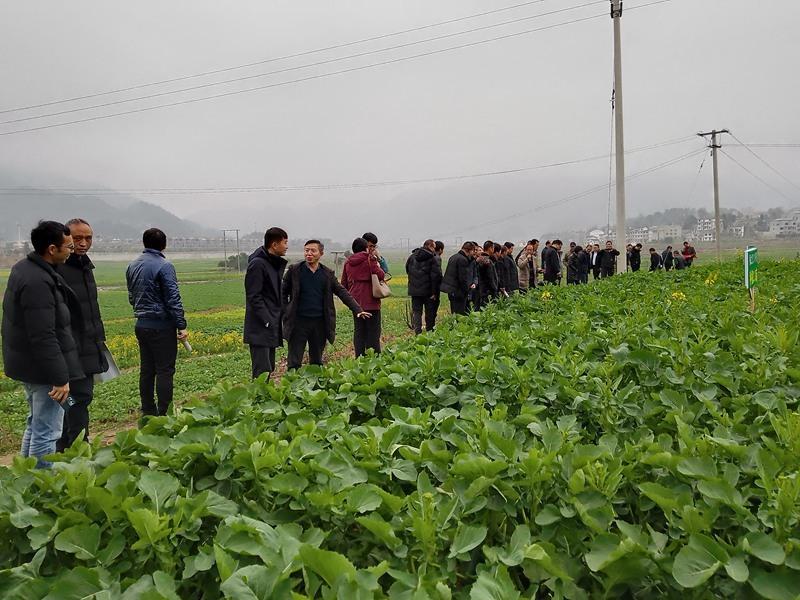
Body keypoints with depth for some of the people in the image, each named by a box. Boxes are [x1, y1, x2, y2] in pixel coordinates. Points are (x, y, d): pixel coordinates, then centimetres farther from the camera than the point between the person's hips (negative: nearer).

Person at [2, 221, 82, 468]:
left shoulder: (22, 268, 8)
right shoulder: (38, 282, -25)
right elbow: (44, 337, -27)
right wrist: (60, 378, -23)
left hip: (26, 365, 11)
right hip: (44, 370, -11)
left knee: (35, 424, 24)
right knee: (47, 433, -1)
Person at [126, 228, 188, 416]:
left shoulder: (132, 266, 11)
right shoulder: (164, 266, -13)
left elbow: (131, 297, 20)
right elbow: (173, 299, -15)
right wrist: (181, 325, -13)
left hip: (141, 325, 7)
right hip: (162, 326, -7)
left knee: (146, 369, 13)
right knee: (164, 370, -2)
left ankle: (148, 412, 20)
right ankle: (164, 413, 0)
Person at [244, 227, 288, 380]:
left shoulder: (277, 263, 15)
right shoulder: (257, 264, -13)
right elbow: (254, 297, -17)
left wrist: (280, 318, 12)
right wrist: (267, 321, -19)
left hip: (272, 327, 9)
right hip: (261, 328, -9)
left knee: (269, 369, 13)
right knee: (262, 370, -10)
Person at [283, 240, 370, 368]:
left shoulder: (328, 273, 7)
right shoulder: (294, 270, 2)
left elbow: (342, 292, 5)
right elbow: (283, 292, 7)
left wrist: (357, 310, -4)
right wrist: (286, 313, -4)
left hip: (320, 322, 2)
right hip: (299, 321, -2)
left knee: (316, 361, 12)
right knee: (294, 362, 0)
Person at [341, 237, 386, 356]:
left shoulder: (348, 263, 8)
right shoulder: (370, 260, -9)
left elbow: (344, 283, 12)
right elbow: (381, 276, -12)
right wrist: (378, 266, 6)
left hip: (355, 302, 5)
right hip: (370, 302, -5)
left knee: (358, 331, 11)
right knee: (373, 331, 3)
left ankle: (359, 357, 11)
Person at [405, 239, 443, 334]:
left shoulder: (412, 257, 7)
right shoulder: (433, 258, -10)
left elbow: (407, 270, 17)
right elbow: (436, 276, -15)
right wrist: (434, 291, -11)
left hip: (414, 290, 4)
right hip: (428, 290, -4)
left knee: (416, 312, 7)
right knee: (430, 313, 9)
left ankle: (417, 333, -1)